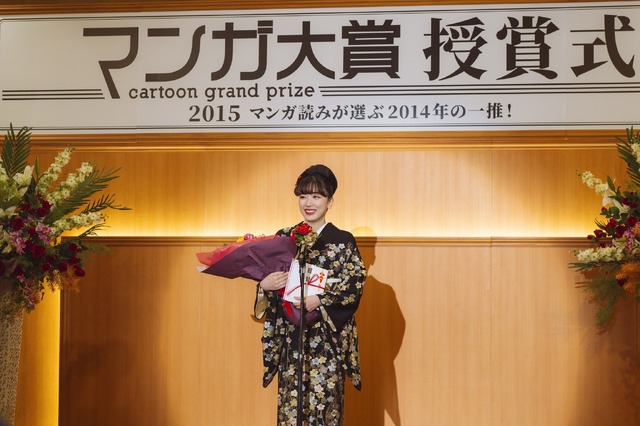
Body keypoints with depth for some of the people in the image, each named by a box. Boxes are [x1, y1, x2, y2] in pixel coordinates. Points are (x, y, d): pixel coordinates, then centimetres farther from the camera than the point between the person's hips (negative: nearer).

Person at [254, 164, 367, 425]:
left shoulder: (343, 241, -1)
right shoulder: (284, 237, 8)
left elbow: (355, 285, -9)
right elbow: (268, 280, 10)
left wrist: (319, 300, -20)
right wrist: (264, 285, -13)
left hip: (327, 338, -3)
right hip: (290, 337, 3)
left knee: (324, 402, -1)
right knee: (291, 403, 5)